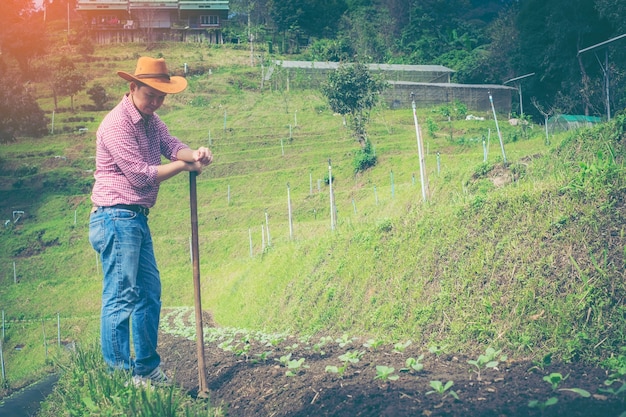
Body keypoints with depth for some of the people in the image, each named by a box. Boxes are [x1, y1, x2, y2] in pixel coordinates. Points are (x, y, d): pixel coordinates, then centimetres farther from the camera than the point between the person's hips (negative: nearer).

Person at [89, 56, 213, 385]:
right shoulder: (117, 124, -15)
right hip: (115, 218, -10)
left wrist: (194, 154, -23)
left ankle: (147, 368, 26)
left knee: (149, 293, 15)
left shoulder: (151, 120, 15)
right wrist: (183, 165, -8)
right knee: (121, 296, -7)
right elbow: (141, 174, -18)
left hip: (137, 219, 10)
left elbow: (172, 145, -1)